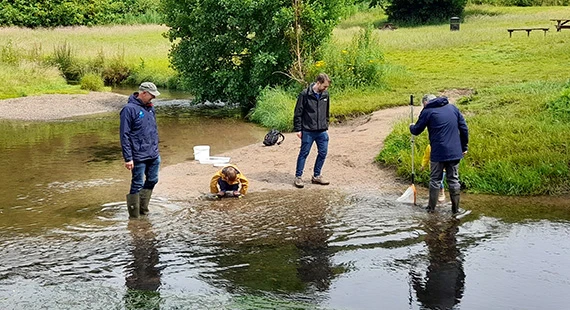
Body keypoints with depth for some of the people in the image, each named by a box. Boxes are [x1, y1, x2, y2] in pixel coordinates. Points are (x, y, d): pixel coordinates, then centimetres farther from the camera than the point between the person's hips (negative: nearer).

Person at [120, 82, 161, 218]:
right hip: (139, 157, -8)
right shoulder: (129, 109, -13)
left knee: (152, 181, 15)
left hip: (153, 156, 8)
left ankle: (143, 209, 31)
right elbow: (124, 135, -14)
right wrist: (128, 158, -16)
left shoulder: (150, 108, 11)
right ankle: (135, 215, 11)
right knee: (137, 185, 0)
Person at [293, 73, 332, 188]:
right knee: (304, 153, 2)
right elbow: (298, 113, -7)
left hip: (322, 131, 5)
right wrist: (298, 129, -9)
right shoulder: (305, 94, -10)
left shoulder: (325, 95, 6)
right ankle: (298, 177, 12)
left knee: (323, 153, 8)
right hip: (308, 131, -5)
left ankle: (316, 176, 22)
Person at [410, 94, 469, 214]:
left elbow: (416, 131, 4)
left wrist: (411, 127, 27)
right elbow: (464, 129, 8)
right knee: (454, 180, 10)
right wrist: (464, 147, 16)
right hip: (455, 152, 4)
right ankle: (455, 208, 12)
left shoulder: (427, 111, -3)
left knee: (435, 180, 9)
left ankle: (431, 207, 13)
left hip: (438, 153, -3)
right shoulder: (453, 108, 9)